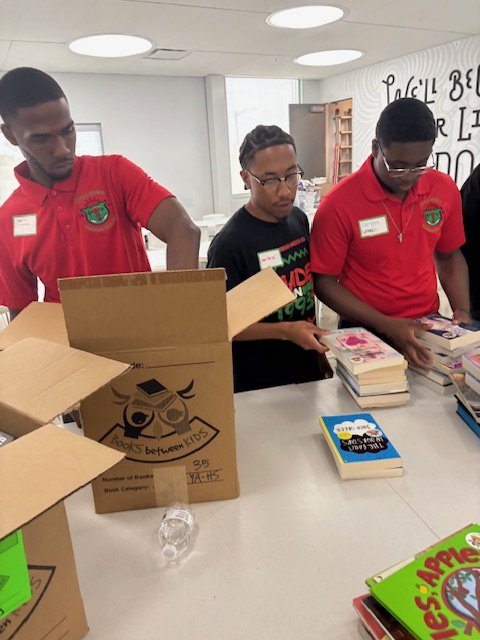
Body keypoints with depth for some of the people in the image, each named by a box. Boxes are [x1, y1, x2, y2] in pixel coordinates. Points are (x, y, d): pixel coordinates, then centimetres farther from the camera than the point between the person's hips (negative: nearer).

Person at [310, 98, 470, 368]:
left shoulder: (445, 189, -5)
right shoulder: (338, 204, -18)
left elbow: (449, 256, 10)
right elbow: (324, 281, -13)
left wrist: (462, 311, -4)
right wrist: (386, 325, -20)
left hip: (428, 329, 4)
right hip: (365, 336, -3)